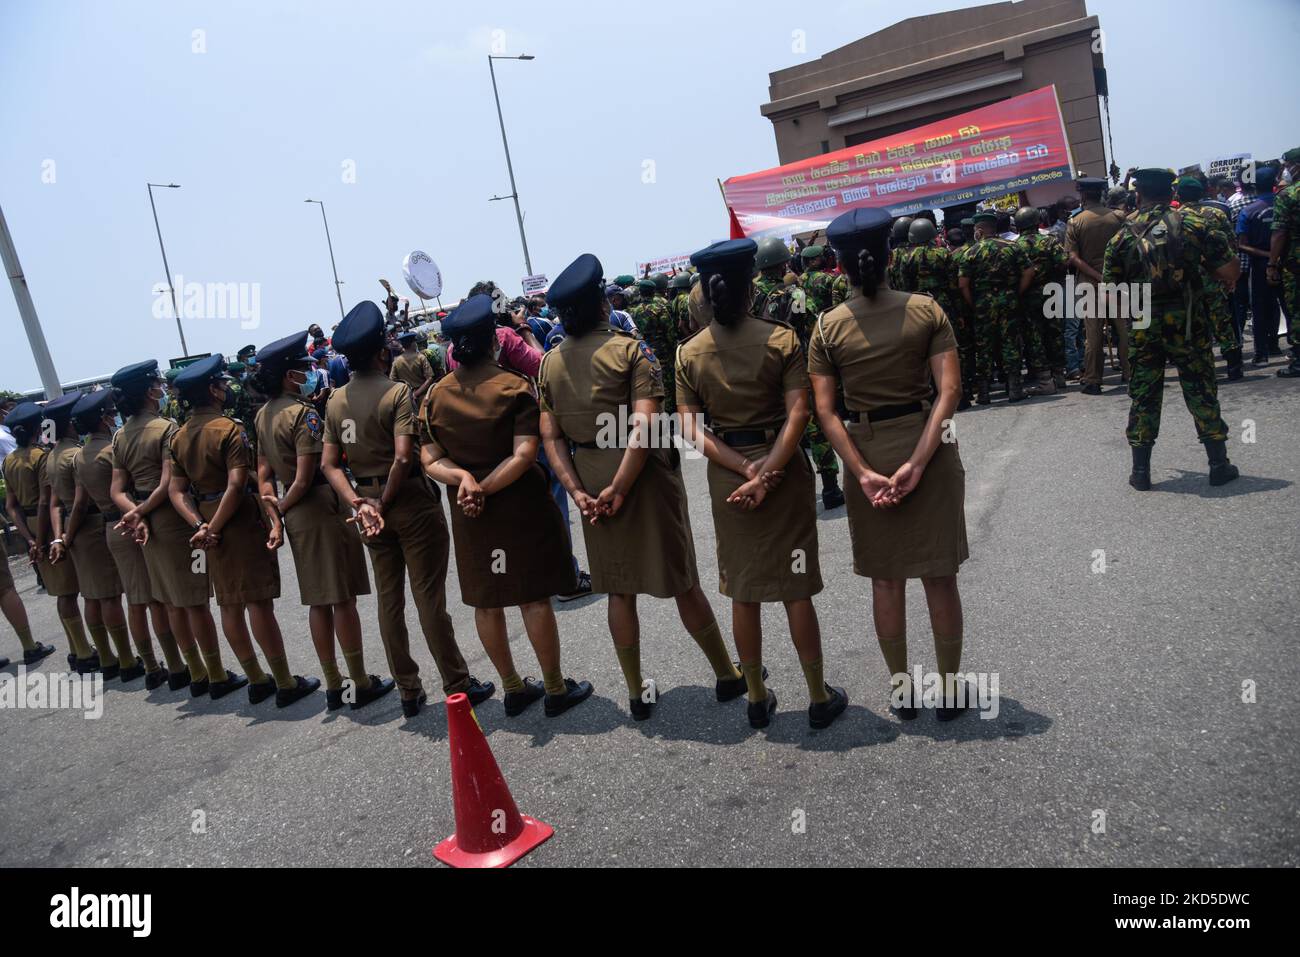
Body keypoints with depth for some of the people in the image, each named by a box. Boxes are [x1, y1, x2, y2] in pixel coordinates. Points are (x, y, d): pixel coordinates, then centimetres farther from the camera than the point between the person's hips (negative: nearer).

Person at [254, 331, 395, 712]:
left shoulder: (263, 415, 10)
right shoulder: (304, 413, -15)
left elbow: (263, 473, 11)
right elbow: (304, 478, -19)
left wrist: (275, 514, 9)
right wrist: (281, 506, -3)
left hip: (296, 515, 8)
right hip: (323, 508, -8)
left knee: (318, 601, 12)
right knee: (343, 598, 0)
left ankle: (333, 687, 20)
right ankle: (361, 684, 9)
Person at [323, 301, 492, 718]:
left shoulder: (336, 401, 6)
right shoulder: (397, 392, -13)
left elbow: (329, 463, 2)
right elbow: (403, 457, -22)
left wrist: (359, 503, -5)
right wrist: (385, 503, -12)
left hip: (368, 504, 6)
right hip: (411, 501, -6)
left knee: (389, 599, 11)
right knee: (429, 597, 1)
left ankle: (408, 691, 21)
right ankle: (458, 684, 11)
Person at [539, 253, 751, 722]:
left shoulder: (550, 363, 3)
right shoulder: (630, 349, -11)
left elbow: (551, 437, -2)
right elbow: (644, 426, -22)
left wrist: (577, 491, -5)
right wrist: (619, 489, -20)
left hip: (590, 482, 4)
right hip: (642, 476, -4)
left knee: (619, 590, 14)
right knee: (682, 581, 8)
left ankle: (637, 692, 25)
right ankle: (727, 675, 24)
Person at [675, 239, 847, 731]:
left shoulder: (689, 352, -2)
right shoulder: (780, 338, -9)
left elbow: (692, 429, -7)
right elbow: (797, 414, -17)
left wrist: (744, 469, -12)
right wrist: (768, 473, -19)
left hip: (726, 475, 2)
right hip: (784, 469, -2)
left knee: (743, 592, 12)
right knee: (796, 589, 8)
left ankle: (757, 698, 25)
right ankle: (819, 697, 20)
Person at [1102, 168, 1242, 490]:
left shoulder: (1122, 237, -1)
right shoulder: (1193, 223, -3)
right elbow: (1231, 272, -6)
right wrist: (1200, 266, 12)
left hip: (1143, 326, 1)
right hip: (1187, 322, 0)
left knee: (1144, 395, 9)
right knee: (1201, 391, 9)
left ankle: (1140, 471, 11)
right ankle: (1219, 465, 13)